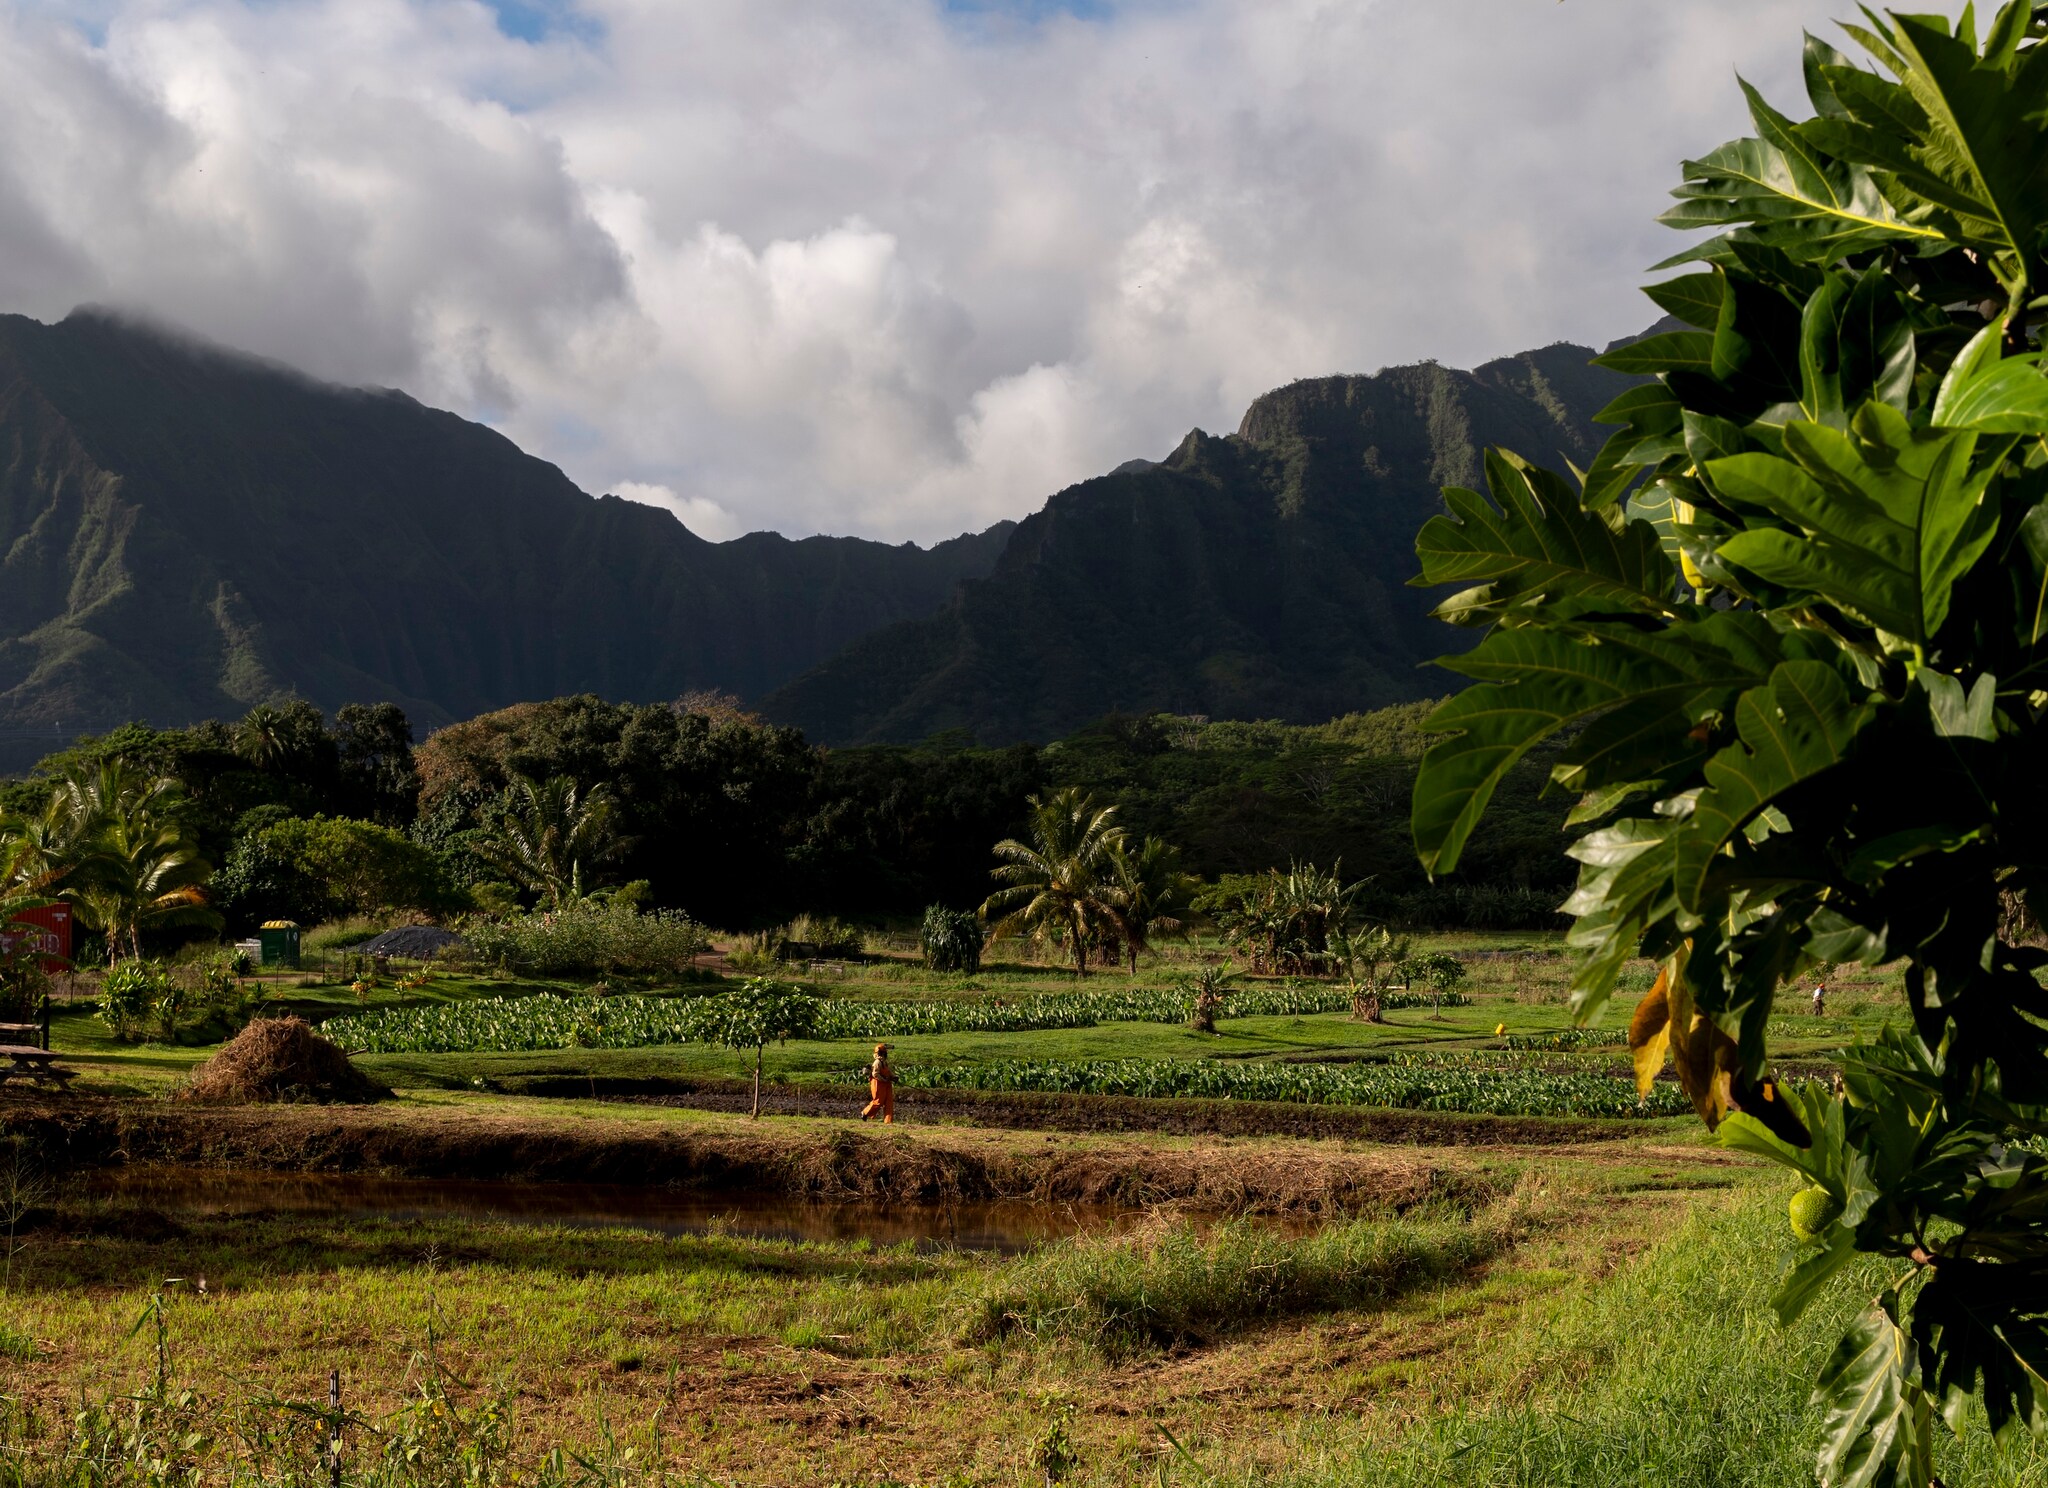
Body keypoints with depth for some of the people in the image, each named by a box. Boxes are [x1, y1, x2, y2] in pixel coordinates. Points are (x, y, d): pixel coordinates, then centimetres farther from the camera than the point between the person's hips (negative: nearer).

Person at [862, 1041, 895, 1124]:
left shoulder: (884, 1062, 14)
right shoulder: (878, 1062, -16)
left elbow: (889, 1071, 20)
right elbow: (875, 1074, -24)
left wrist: (894, 1077, 1)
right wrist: (885, 1080, -20)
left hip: (885, 1085, 9)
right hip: (879, 1085, -9)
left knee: (889, 1101, 4)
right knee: (878, 1102, -3)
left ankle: (888, 1120, 5)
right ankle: (864, 1114, 15)